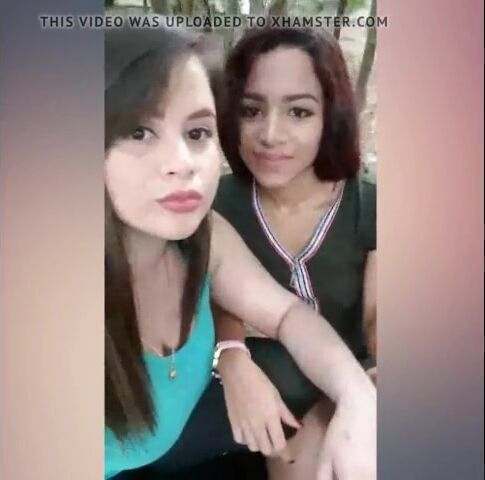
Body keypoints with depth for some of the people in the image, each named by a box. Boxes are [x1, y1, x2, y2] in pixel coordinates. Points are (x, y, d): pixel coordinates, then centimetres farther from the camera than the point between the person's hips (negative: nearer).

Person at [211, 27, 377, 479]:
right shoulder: (219, 203, -8)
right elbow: (220, 301, -5)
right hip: (254, 393, 1)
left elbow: (378, 313, -12)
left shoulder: (371, 207, -10)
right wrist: (232, 360, -29)